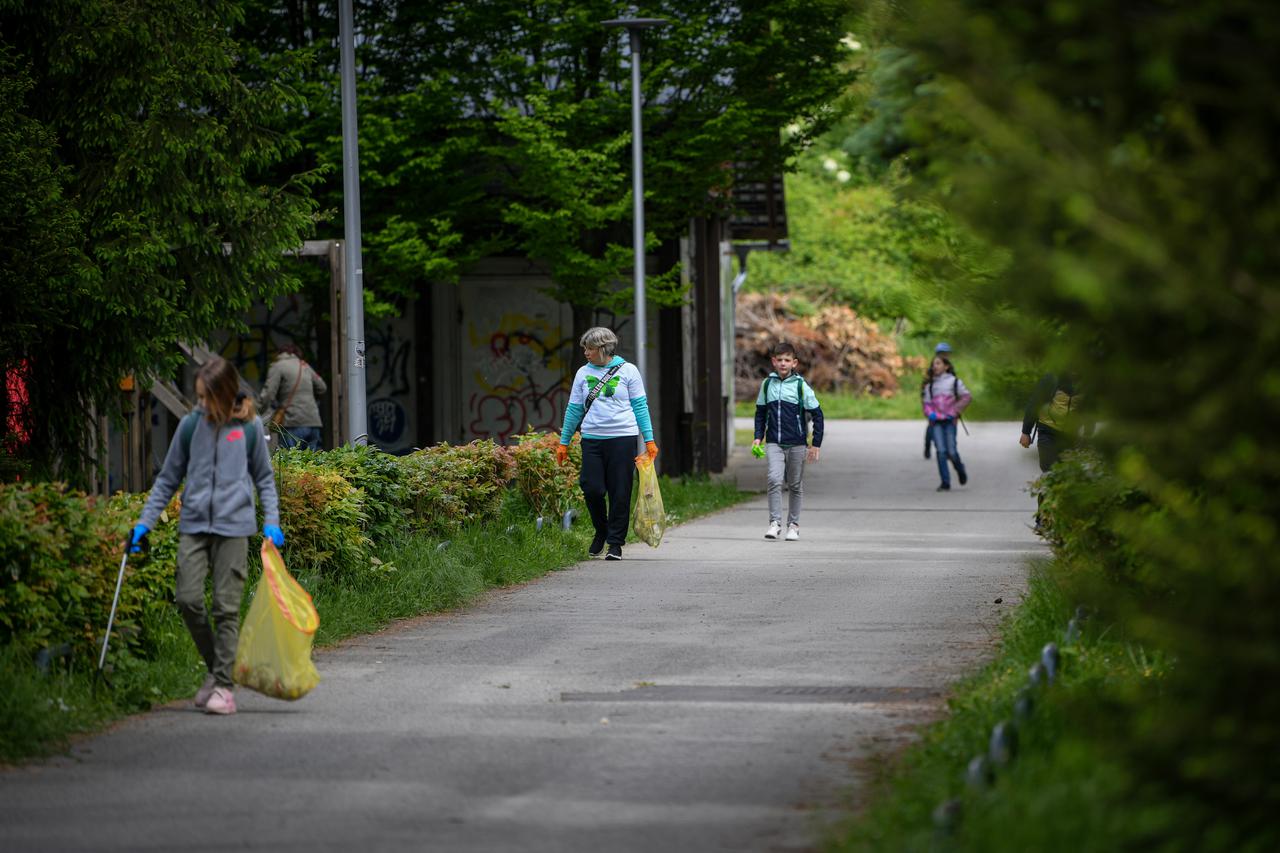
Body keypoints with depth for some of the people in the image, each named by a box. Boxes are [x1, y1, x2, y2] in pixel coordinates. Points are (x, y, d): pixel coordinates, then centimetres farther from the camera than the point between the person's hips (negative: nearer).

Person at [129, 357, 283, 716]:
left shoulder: (249, 427, 2)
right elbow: (168, 479, 13)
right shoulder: (191, 425, 5)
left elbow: (264, 478, 13)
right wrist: (145, 522, 7)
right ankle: (214, 667, 12)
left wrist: (271, 521, 1)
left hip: (233, 525, -2)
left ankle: (224, 685, -1)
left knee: (226, 606, -5)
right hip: (194, 525, 2)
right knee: (188, 598, -8)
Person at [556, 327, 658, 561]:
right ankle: (601, 531, 19)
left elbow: (640, 407, 4)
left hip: (623, 437, -2)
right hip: (592, 439, 2)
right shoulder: (583, 373, 10)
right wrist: (564, 443, 14)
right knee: (591, 488, -7)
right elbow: (574, 409, 14)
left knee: (620, 492, -2)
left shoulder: (627, 370, 3)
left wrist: (649, 439, -1)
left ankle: (616, 542, 7)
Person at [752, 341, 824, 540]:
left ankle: (793, 524, 19)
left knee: (795, 485, 8)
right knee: (774, 480, -16)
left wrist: (816, 444, -5)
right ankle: (774, 522, -13)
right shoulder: (767, 384, 3)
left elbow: (817, 415, -2)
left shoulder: (801, 386, -6)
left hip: (796, 444, -1)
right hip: (774, 443, 1)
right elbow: (761, 412, 16)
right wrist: (758, 437, 6)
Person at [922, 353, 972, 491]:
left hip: (950, 421, -2)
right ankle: (945, 483, -6)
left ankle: (960, 470, 25)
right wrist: (930, 413, -7)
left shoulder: (954, 381, 3)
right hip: (936, 422, 2)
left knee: (951, 451, -8)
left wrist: (956, 410, -6)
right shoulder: (930, 384, 11)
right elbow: (926, 402, 14)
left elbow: (967, 397, 5)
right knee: (941, 451, -9)